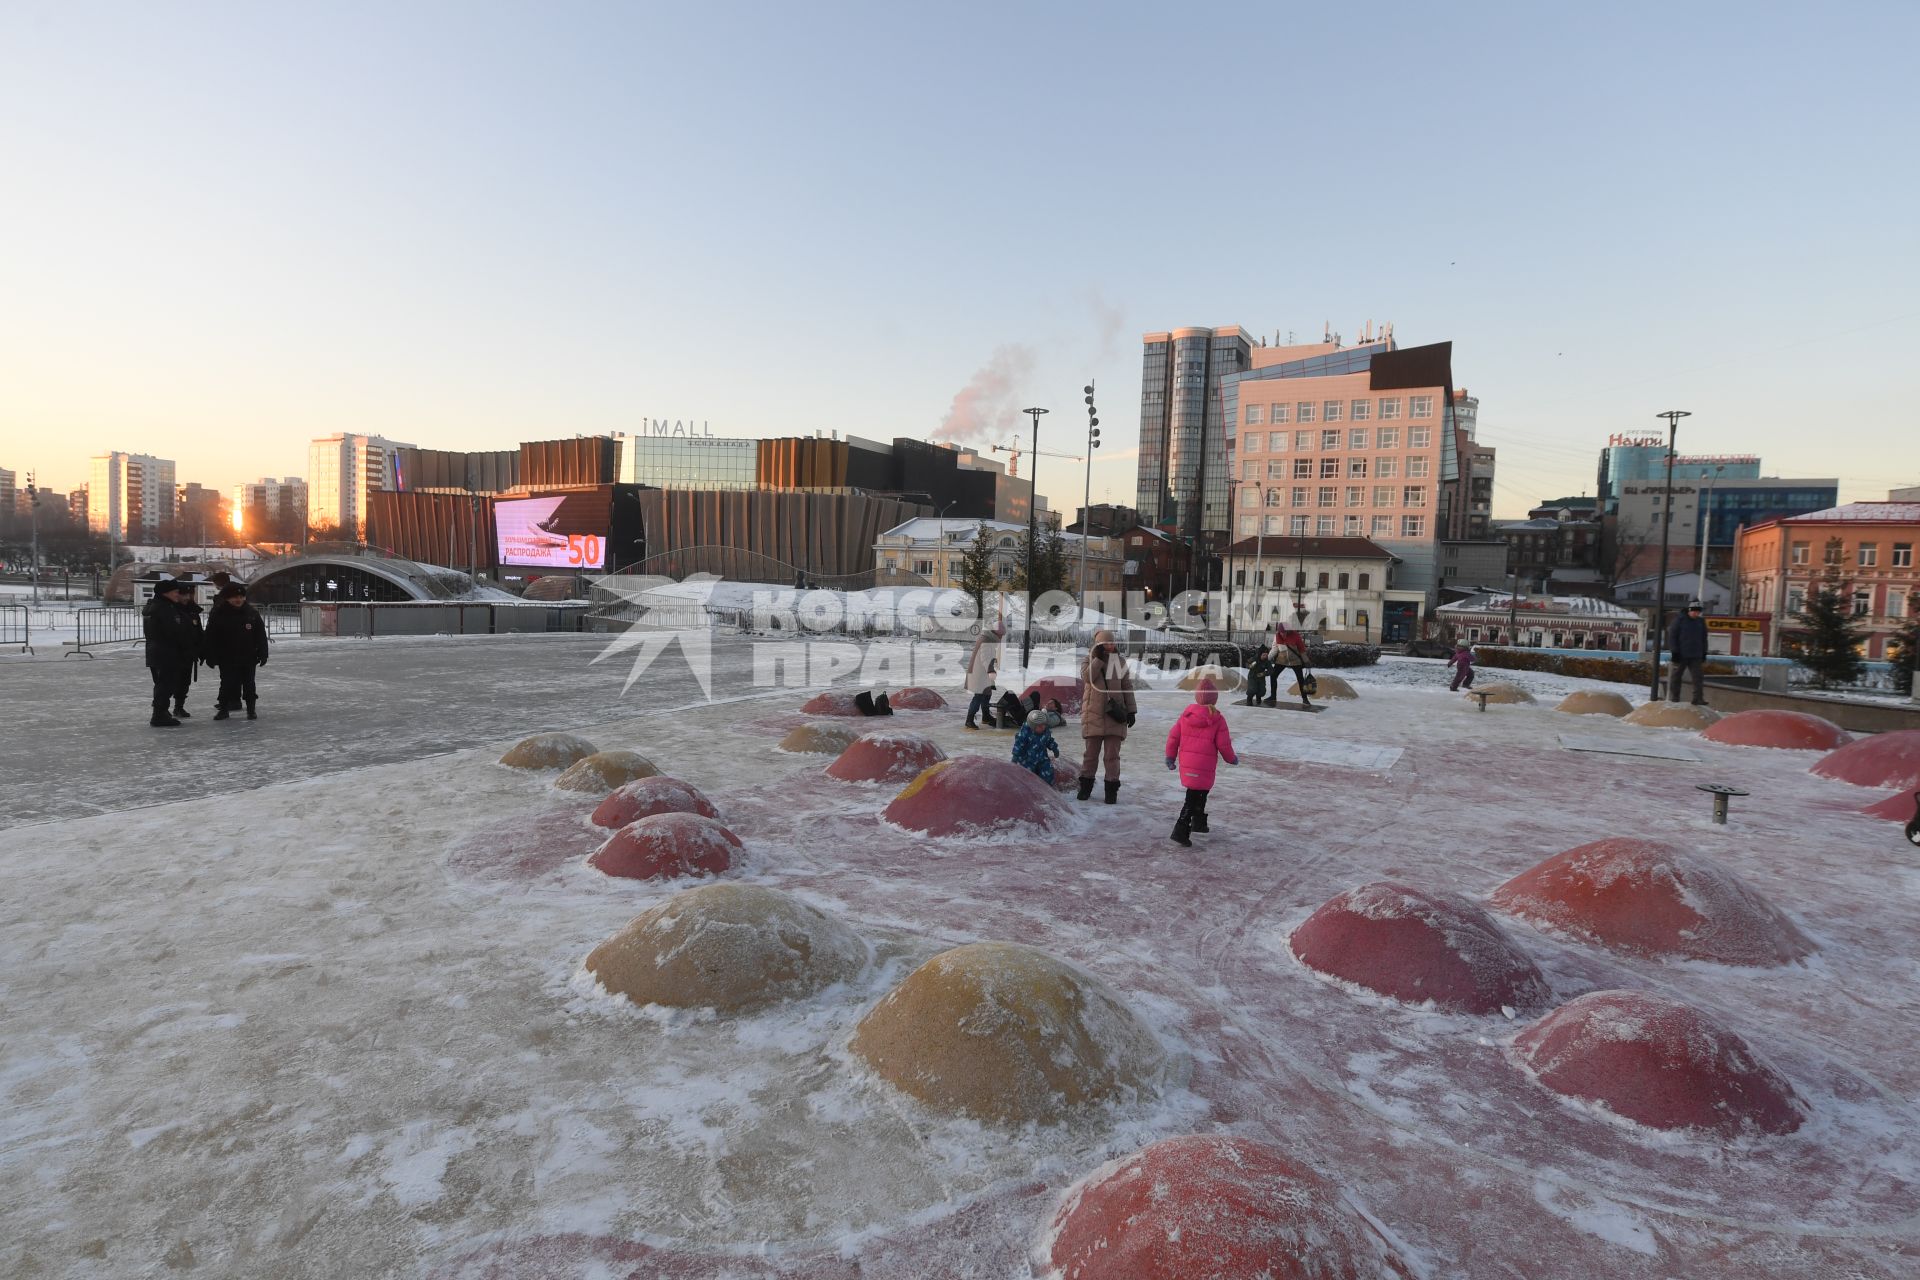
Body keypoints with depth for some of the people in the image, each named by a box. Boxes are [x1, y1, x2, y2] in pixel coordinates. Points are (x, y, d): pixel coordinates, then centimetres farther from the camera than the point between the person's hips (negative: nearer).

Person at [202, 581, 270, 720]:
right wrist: (210, 655, -7)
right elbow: (210, 636, -4)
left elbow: (261, 635, 1)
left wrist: (262, 653, -1)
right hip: (226, 658, -1)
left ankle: (251, 709, 16)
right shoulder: (218, 614, -6)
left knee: (248, 683, 7)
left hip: (248, 657, 1)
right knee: (226, 682, 6)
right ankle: (224, 707, 18)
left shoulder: (252, 613, -2)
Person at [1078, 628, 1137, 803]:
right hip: (1094, 713, -1)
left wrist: (1131, 710, 7)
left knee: (1112, 754, 1)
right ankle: (1086, 785, 21)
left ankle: (1111, 789, 8)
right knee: (1091, 752, 6)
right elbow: (1087, 677, -17)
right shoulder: (1090, 659, 3)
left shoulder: (1120, 661, 8)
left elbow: (1127, 687, 11)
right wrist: (1099, 658, -19)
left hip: (1115, 714, 1)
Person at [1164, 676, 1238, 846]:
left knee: (1201, 791, 26)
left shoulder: (1186, 714, 3)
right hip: (1204, 765, -5)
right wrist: (1232, 758, 13)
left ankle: (1198, 821, 39)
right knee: (1194, 797, -2)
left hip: (1186, 762, 5)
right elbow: (1223, 744, -6)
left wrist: (1170, 756, 16)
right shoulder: (1218, 719, -9)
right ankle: (1180, 830, -10)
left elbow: (1173, 736, 4)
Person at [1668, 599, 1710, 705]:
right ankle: (1673, 699, 11)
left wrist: (1704, 653, 12)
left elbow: (1704, 638, 16)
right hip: (1681, 655, -4)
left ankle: (1698, 698, -2)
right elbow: (1672, 637, -7)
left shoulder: (1701, 621, 8)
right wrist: (1674, 652, -11)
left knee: (1698, 677, -4)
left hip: (1696, 656, 4)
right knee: (1676, 677, 4)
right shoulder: (1680, 620, -6)